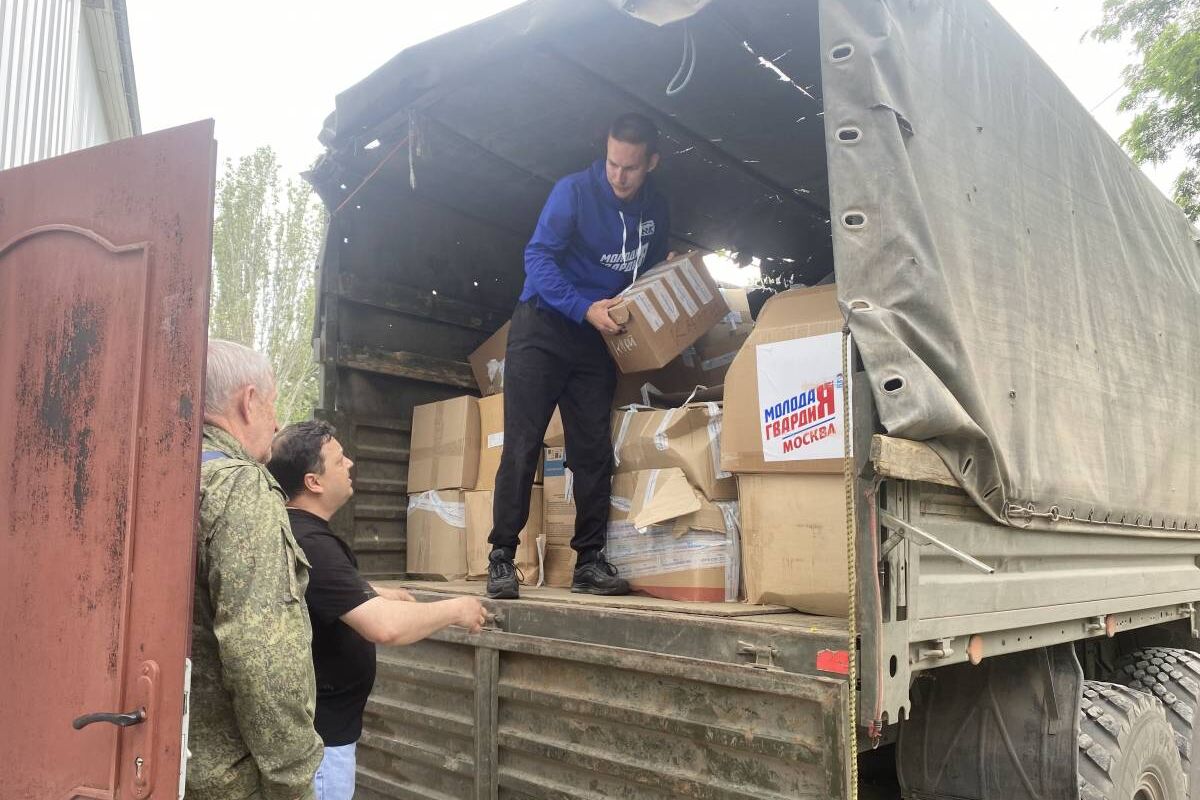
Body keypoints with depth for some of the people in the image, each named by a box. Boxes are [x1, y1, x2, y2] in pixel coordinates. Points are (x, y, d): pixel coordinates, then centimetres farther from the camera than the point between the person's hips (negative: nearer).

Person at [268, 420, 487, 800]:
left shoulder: (297, 529, 6)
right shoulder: (309, 544, -28)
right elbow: (385, 626, -37)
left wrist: (377, 593, 12)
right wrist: (456, 609, -21)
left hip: (310, 721, 10)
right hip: (318, 734, -10)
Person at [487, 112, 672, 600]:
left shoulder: (656, 211, 7)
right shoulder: (575, 191, -9)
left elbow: (652, 275, 18)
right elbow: (538, 257, -16)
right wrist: (586, 309, -25)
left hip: (597, 340, 5)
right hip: (544, 326, -4)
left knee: (594, 451, 2)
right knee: (522, 445, -8)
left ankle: (589, 560, 9)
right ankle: (502, 558, -3)